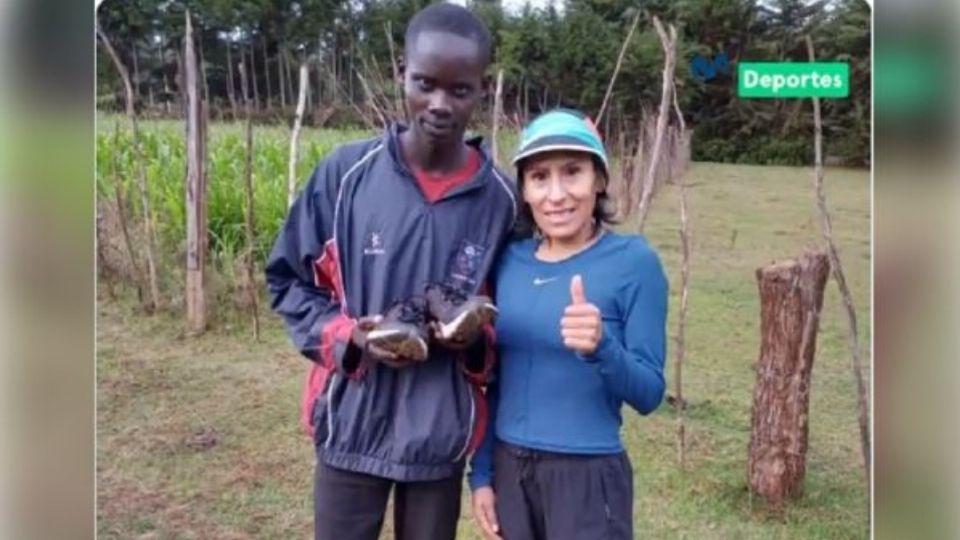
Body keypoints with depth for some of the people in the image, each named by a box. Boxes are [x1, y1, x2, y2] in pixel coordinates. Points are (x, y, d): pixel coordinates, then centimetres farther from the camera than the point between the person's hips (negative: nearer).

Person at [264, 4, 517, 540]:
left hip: (443, 436, 1)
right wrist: (349, 338, -14)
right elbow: (288, 279, 3)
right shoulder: (345, 173, -7)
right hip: (351, 426, 0)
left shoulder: (502, 199, -6)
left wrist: (476, 341, -16)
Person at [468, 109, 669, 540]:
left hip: (587, 477, -3)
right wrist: (481, 472, 6)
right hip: (509, 471, 4)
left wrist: (600, 348, -28)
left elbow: (649, 394, -11)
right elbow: (494, 379, 7)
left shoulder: (634, 262, -10)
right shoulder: (509, 261, 1)